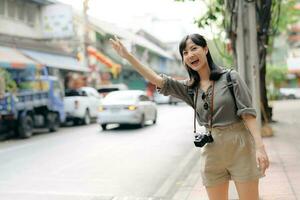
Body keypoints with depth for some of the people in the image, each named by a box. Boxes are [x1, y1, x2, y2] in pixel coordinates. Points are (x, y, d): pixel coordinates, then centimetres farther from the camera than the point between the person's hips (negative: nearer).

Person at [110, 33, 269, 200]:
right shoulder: (189, 88, 7)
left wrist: (260, 147, -17)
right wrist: (127, 55, -8)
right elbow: (158, 80, -2)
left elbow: (247, 112, -8)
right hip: (212, 153, 3)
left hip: (240, 149, -3)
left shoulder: (230, 77, -3)